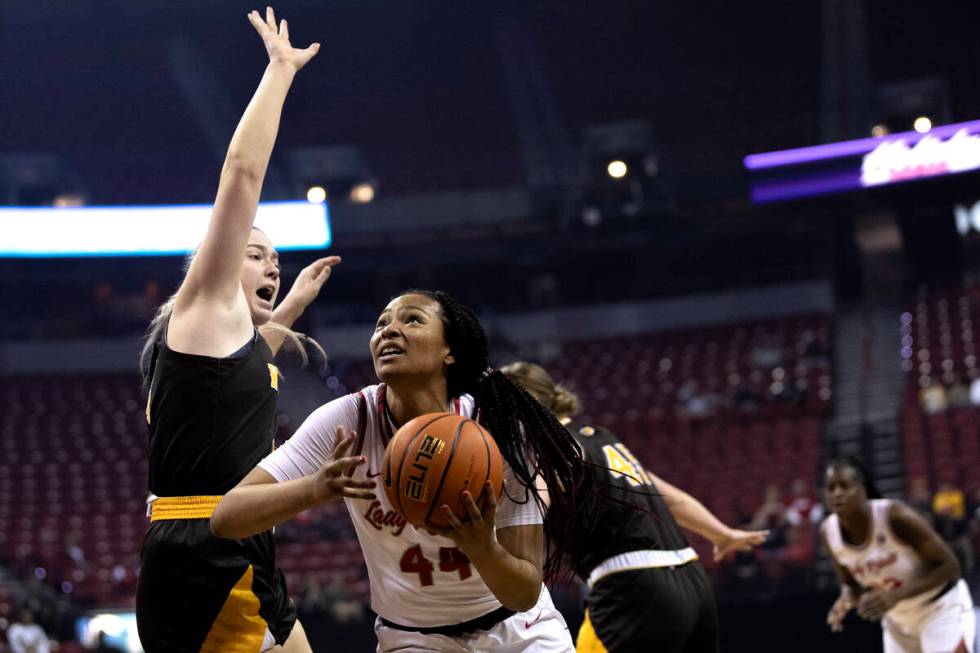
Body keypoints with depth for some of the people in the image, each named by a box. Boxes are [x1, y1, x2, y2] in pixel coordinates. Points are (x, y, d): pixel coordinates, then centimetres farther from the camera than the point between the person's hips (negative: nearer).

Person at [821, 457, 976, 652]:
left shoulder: (895, 516, -27)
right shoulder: (828, 532, -11)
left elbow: (949, 566, -22)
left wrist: (896, 595, -32)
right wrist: (845, 600, -18)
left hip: (942, 608, -6)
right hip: (898, 621, 6)